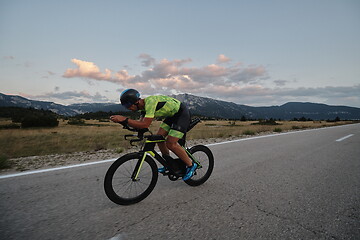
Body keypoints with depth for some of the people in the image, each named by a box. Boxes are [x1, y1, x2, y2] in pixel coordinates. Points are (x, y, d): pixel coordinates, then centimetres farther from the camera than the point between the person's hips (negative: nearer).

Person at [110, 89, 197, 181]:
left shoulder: (150, 102, -29)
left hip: (182, 114, -9)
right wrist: (122, 120, -10)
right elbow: (141, 122, 1)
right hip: (172, 114, 9)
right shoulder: (143, 105, 1)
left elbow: (145, 125, -35)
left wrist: (125, 119, -34)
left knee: (170, 143, -15)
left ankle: (191, 165, 4)